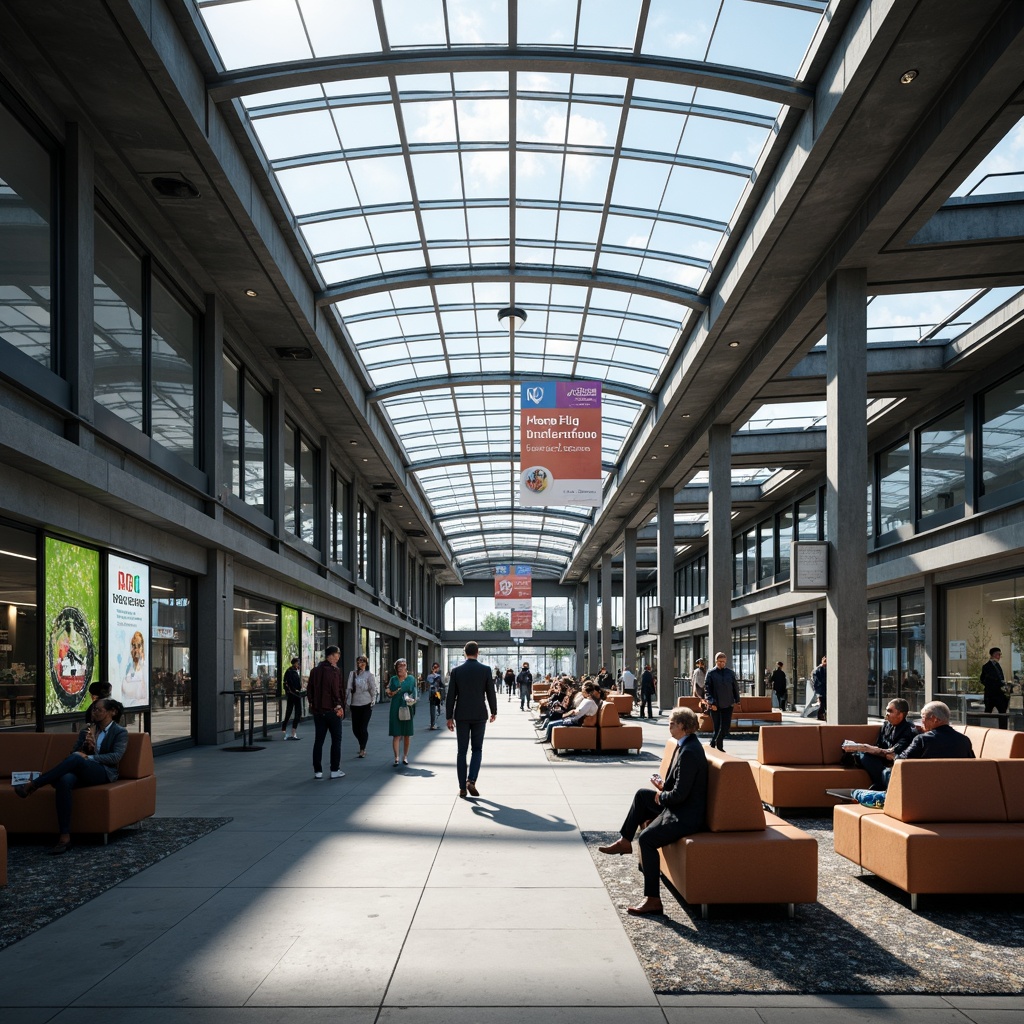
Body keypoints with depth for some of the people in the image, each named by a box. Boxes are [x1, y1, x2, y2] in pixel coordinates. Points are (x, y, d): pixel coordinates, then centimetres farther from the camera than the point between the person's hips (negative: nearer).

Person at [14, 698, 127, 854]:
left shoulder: (120, 732, 7)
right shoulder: (87, 730, 23)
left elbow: (116, 757, -7)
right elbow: (74, 752, 16)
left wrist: (88, 757, -17)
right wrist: (86, 746, -4)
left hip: (104, 772, -4)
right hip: (82, 772, 4)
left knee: (75, 759, -36)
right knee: (64, 780, -36)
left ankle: (32, 786, -29)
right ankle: (64, 837, -41)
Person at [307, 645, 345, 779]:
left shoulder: (315, 671, 8)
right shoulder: (334, 671, -12)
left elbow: (309, 690, 11)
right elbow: (338, 690, -17)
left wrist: (312, 704, 16)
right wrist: (339, 706, -11)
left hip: (317, 710, 6)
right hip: (332, 710, -6)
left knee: (318, 740, 9)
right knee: (336, 739, 4)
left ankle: (317, 771, 9)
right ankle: (335, 770, 4)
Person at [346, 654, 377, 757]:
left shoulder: (369, 675, -1)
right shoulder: (352, 673, 6)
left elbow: (373, 689, -2)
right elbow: (348, 688, 5)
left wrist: (372, 701, -9)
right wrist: (347, 701, 1)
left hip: (366, 704, -3)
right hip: (354, 704, 3)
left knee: (363, 728, -6)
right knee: (355, 728, 7)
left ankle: (362, 750, 3)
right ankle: (362, 747, 29)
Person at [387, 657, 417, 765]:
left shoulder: (411, 679, 5)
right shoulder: (393, 679, 8)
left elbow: (414, 693, 6)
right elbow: (390, 694, 12)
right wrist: (390, 693, -10)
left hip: (407, 709, 0)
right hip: (396, 709, 0)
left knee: (407, 734, 6)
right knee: (396, 734, -6)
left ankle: (405, 756, 17)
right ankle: (396, 758, -7)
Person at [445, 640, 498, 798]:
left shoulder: (456, 670, -3)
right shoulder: (485, 670, -5)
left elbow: (451, 695, -3)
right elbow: (491, 693, -2)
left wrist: (449, 717, 3)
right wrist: (494, 712, 13)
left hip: (461, 716, 1)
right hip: (479, 715, -1)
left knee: (461, 751, 7)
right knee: (477, 749, 11)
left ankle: (462, 788, 7)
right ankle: (471, 780, -8)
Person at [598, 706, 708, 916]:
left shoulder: (689, 752, -26)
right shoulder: (686, 744, 7)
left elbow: (679, 794, -27)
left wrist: (660, 796, -8)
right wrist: (664, 785, 4)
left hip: (687, 816, -11)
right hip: (680, 806, 11)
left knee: (647, 838, -22)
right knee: (642, 795, 20)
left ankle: (653, 900, -19)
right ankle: (625, 841, 32)